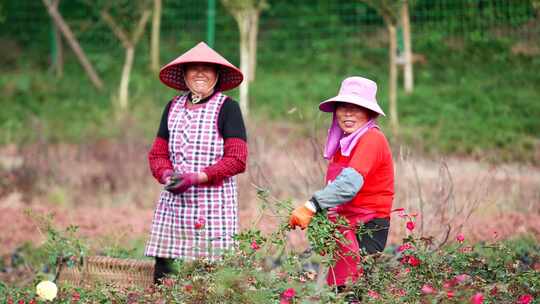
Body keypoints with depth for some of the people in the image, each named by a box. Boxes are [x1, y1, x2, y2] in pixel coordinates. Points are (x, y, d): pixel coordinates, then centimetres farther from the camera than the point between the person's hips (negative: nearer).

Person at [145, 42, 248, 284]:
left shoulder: (227, 107, -2)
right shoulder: (173, 107, 15)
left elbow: (237, 160, -8)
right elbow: (157, 153, 16)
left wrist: (196, 177, -15)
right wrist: (167, 175, -6)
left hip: (213, 202, -5)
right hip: (173, 203, 5)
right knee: (161, 274, -1)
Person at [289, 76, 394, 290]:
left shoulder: (371, 139, -12)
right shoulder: (344, 142, 16)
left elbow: (349, 183, -26)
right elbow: (339, 184, 9)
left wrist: (311, 207, -33)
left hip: (367, 227, -8)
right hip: (346, 225, 8)